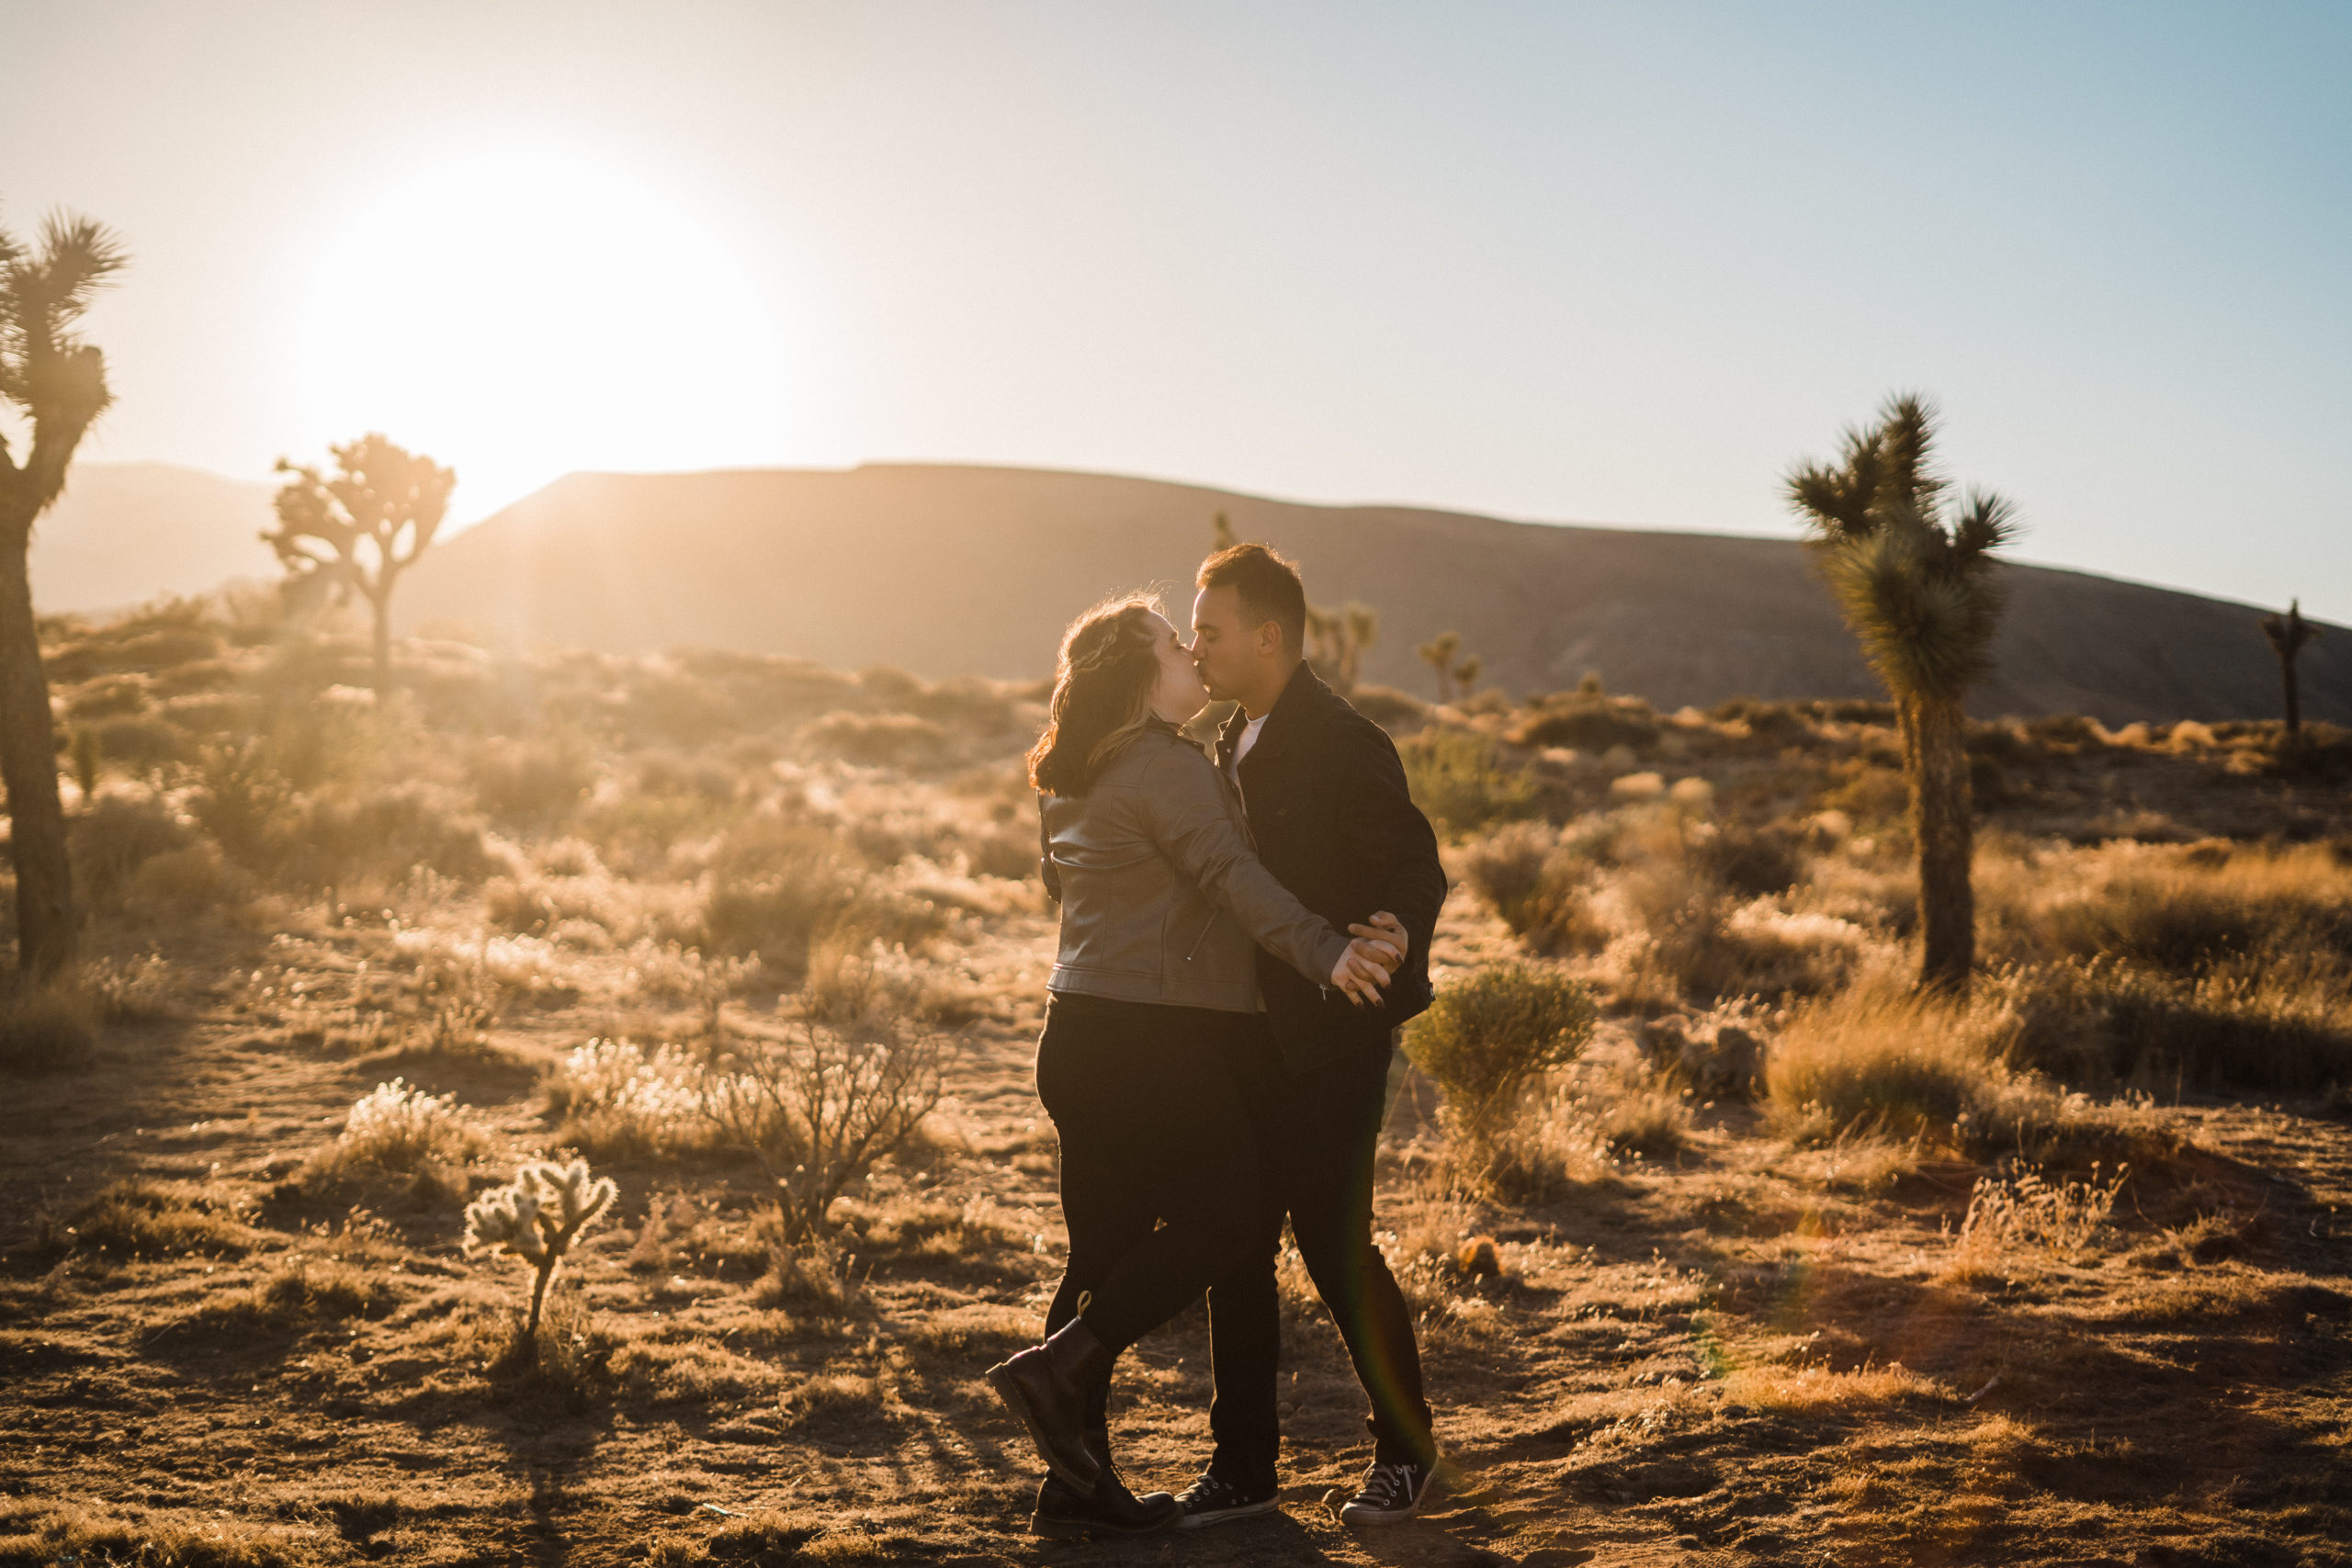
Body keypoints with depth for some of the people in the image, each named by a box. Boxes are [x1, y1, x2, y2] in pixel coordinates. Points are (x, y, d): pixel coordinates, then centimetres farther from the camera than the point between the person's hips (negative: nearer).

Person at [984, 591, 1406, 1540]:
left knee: (1105, 1248, 10)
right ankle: (1056, 1371, -7)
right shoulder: (1166, 766, -11)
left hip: (1081, 1033, 9)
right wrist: (1326, 953, -36)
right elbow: (1233, 877, -25)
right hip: (1158, 1037, -9)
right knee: (1218, 1221, 3)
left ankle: (1077, 1487, 12)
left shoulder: (1069, 779, 17)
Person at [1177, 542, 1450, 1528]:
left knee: (1334, 1246, -2)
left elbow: (1415, 868, -17)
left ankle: (1404, 1448, 19)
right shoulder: (1236, 742, 13)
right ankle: (1242, 1468, 18)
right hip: (1253, 1038, 8)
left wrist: (1394, 938, -36)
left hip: (1330, 1039, -8)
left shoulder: (1344, 745, -14)